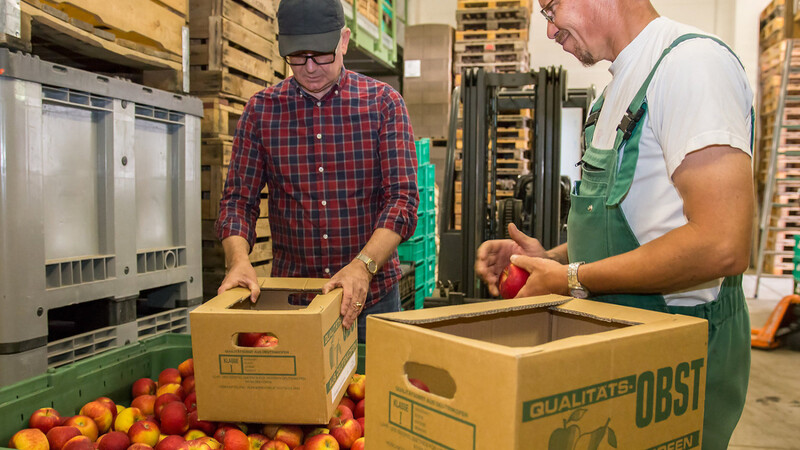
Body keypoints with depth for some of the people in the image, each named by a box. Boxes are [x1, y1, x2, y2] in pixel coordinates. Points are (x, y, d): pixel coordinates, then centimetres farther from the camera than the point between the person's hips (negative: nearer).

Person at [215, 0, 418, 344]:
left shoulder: (383, 103, -5)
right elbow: (238, 199, -1)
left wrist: (363, 266, -27)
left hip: (373, 293, -1)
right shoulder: (261, 110, 0)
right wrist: (238, 261, -20)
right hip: (290, 296, 1)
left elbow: (402, 199, -12)